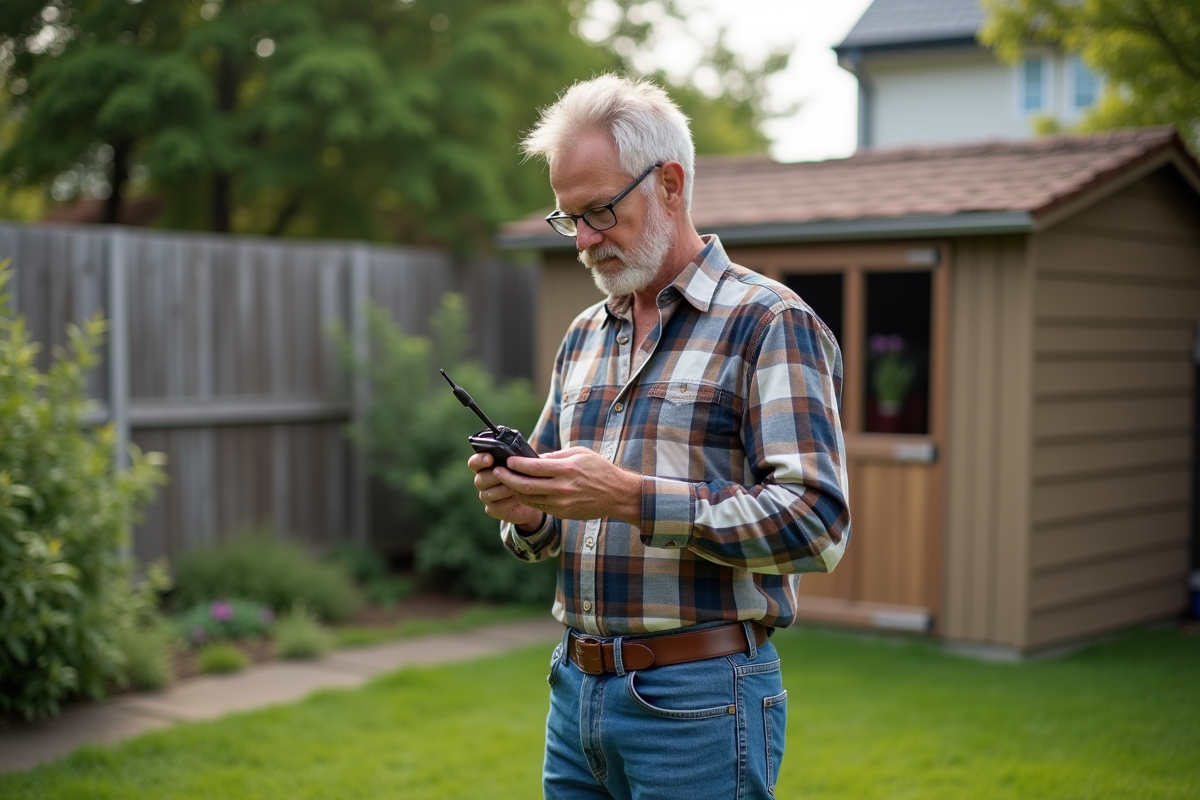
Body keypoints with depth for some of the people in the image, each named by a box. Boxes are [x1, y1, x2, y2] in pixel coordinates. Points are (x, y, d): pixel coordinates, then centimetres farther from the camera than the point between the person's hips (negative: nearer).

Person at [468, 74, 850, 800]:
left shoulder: (770, 323, -8)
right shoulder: (584, 336, 13)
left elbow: (817, 522, -19)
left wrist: (633, 498, -23)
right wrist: (525, 512, -5)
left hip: (698, 701, -6)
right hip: (577, 688, 6)